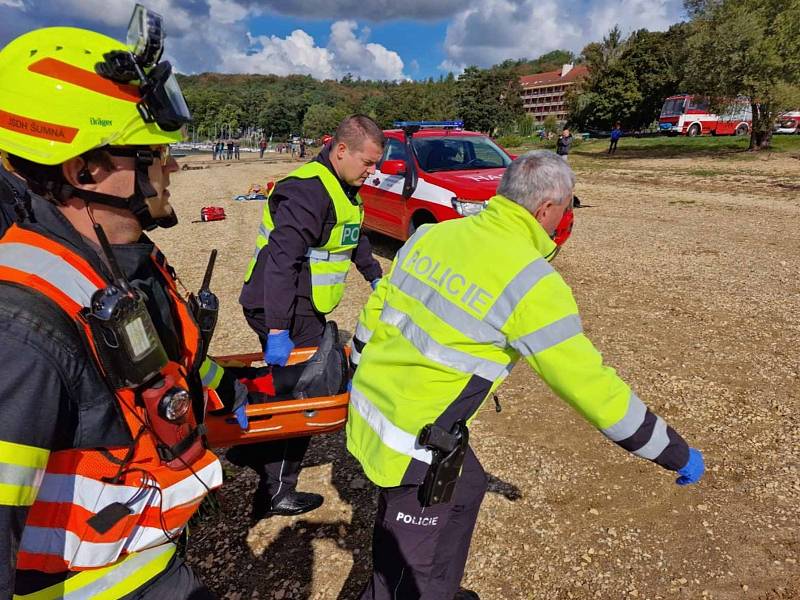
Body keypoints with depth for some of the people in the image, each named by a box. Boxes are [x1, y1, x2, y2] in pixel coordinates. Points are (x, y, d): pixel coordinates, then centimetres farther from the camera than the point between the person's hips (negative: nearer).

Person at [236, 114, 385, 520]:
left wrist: (376, 277, 31)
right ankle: (276, 492, 9)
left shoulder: (342, 188, 12)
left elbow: (355, 238, 29)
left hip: (301, 306, 10)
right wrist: (278, 329, -34)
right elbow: (281, 261, -30)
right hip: (281, 309, -10)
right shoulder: (308, 190, -22)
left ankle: (248, 450, 35)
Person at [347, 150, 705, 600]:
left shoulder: (435, 232, 0)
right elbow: (593, 386, -16)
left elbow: (375, 309, 9)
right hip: (411, 441, -8)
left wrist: (362, 373, 26)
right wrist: (678, 454, -2)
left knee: (464, 489, 29)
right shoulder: (532, 283, -20)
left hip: (368, 404, 8)